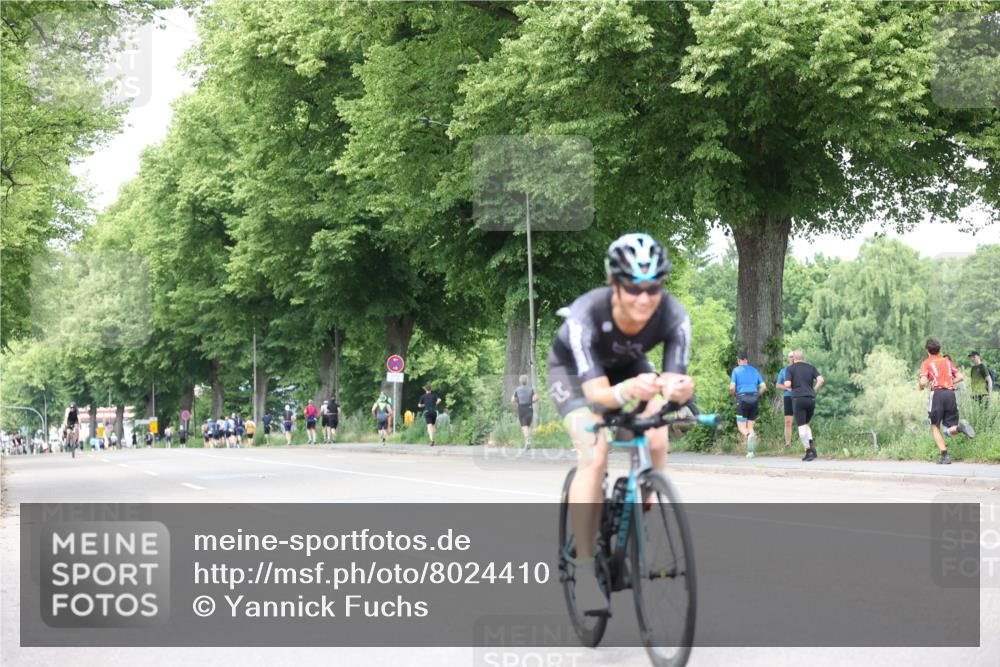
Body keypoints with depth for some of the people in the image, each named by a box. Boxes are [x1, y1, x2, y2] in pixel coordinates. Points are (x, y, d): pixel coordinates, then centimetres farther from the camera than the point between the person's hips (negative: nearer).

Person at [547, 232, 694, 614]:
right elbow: (595, 392, -41)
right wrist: (629, 390, -63)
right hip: (573, 370, -3)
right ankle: (584, 567, -17)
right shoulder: (585, 316, -39)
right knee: (594, 455, -26)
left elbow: (672, 382, -32)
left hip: (628, 367, 3)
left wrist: (677, 390, -57)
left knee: (657, 443, -22)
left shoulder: (674, 317, -31)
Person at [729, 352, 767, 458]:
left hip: (742, 399, -4)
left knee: (742, 427, 1)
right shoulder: (754, 370, 14)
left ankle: (749, 435, -35)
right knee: (750, 426, 12)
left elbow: (732, 387, -7)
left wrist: (734, 396, 12)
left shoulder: (736, 370, 3)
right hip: (754, 399, 4)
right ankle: (750, 452, -1)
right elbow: (764, 387, 8)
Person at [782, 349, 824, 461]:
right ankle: (811, 443, -5)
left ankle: (809, 451, -10)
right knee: (806, 424, 20)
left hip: (798, 399, -4)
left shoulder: (790, 369, 3)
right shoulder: (811, 368, 12)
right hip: (811, 399, 4)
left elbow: (787, 385, -10)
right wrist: (814, 391, 9)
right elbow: (821, 380, -3)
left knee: (801, 427, -1)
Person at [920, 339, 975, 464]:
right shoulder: (947, 361, 21)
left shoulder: (926, 363, 7)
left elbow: (923, 382, -6)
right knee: (949, 430, 7)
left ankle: (944, 455, -5)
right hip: (951, 393, 4)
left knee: (935, 427, 11)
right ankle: (960, 427, -29)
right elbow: (960, 377, 13)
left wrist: (921, 388, 16)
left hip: (937, 393, -3)